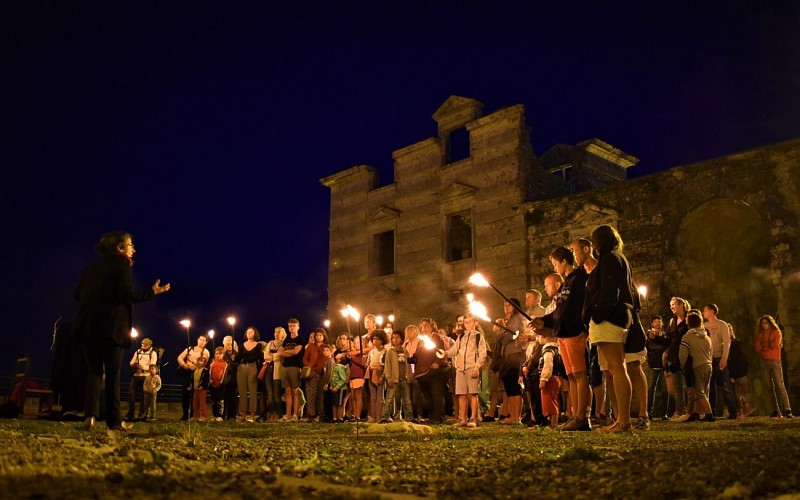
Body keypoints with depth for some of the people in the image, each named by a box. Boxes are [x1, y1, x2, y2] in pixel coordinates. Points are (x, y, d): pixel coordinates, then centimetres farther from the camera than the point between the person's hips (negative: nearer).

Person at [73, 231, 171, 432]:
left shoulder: (91, 267, 14)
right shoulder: (122, 265, -3)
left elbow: (77, 294, 12)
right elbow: (126, 295, -15)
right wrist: (152, 292, -7)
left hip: (88, 325, 5)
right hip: (112, 327, -5)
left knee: (94, 370, 9)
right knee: (113, 373, 3)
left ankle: (90, 415, -6)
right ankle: (114, 420, 6)